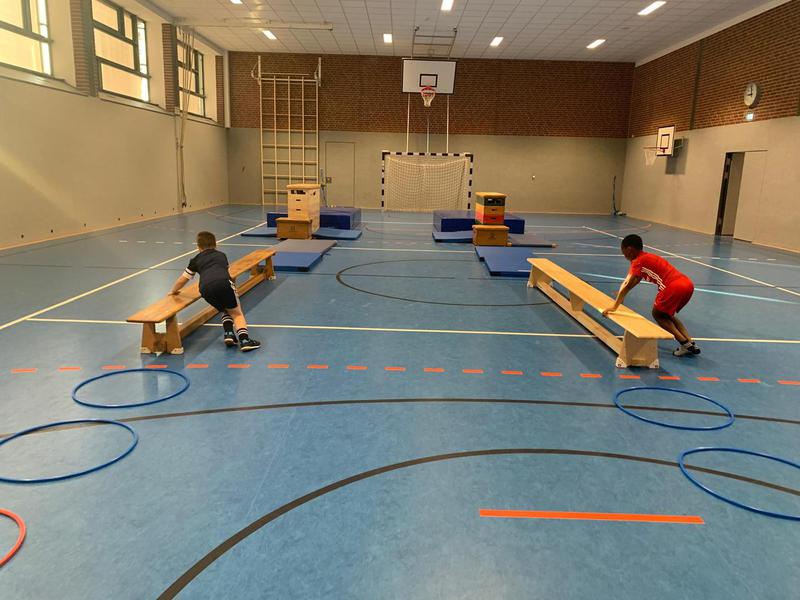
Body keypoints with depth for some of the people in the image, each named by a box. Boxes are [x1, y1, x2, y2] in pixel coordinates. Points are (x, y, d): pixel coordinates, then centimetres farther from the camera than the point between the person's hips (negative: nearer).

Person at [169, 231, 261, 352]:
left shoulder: (196, 259, 30)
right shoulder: (221, 255, 33)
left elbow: (182, 280, 34)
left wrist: (173, 291, 52)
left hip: (206, 289, 1)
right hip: (224, 283, -1)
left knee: (225, 310, 27)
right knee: (237, 313, 12)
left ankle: (228, 333, 8)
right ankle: (244, 340, -6)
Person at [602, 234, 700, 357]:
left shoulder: (638, 261, 1)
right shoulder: (647, 257, 27)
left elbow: (627, 285, -7)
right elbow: (635, 282, 40)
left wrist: (614, 306, -4)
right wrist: (621, 295, 50)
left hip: (675, 286, -8)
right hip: (687, 283, 9)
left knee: (657, 314, 12)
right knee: (667, 314, 25)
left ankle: (685, 344, 4)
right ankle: (691, 343, 15)